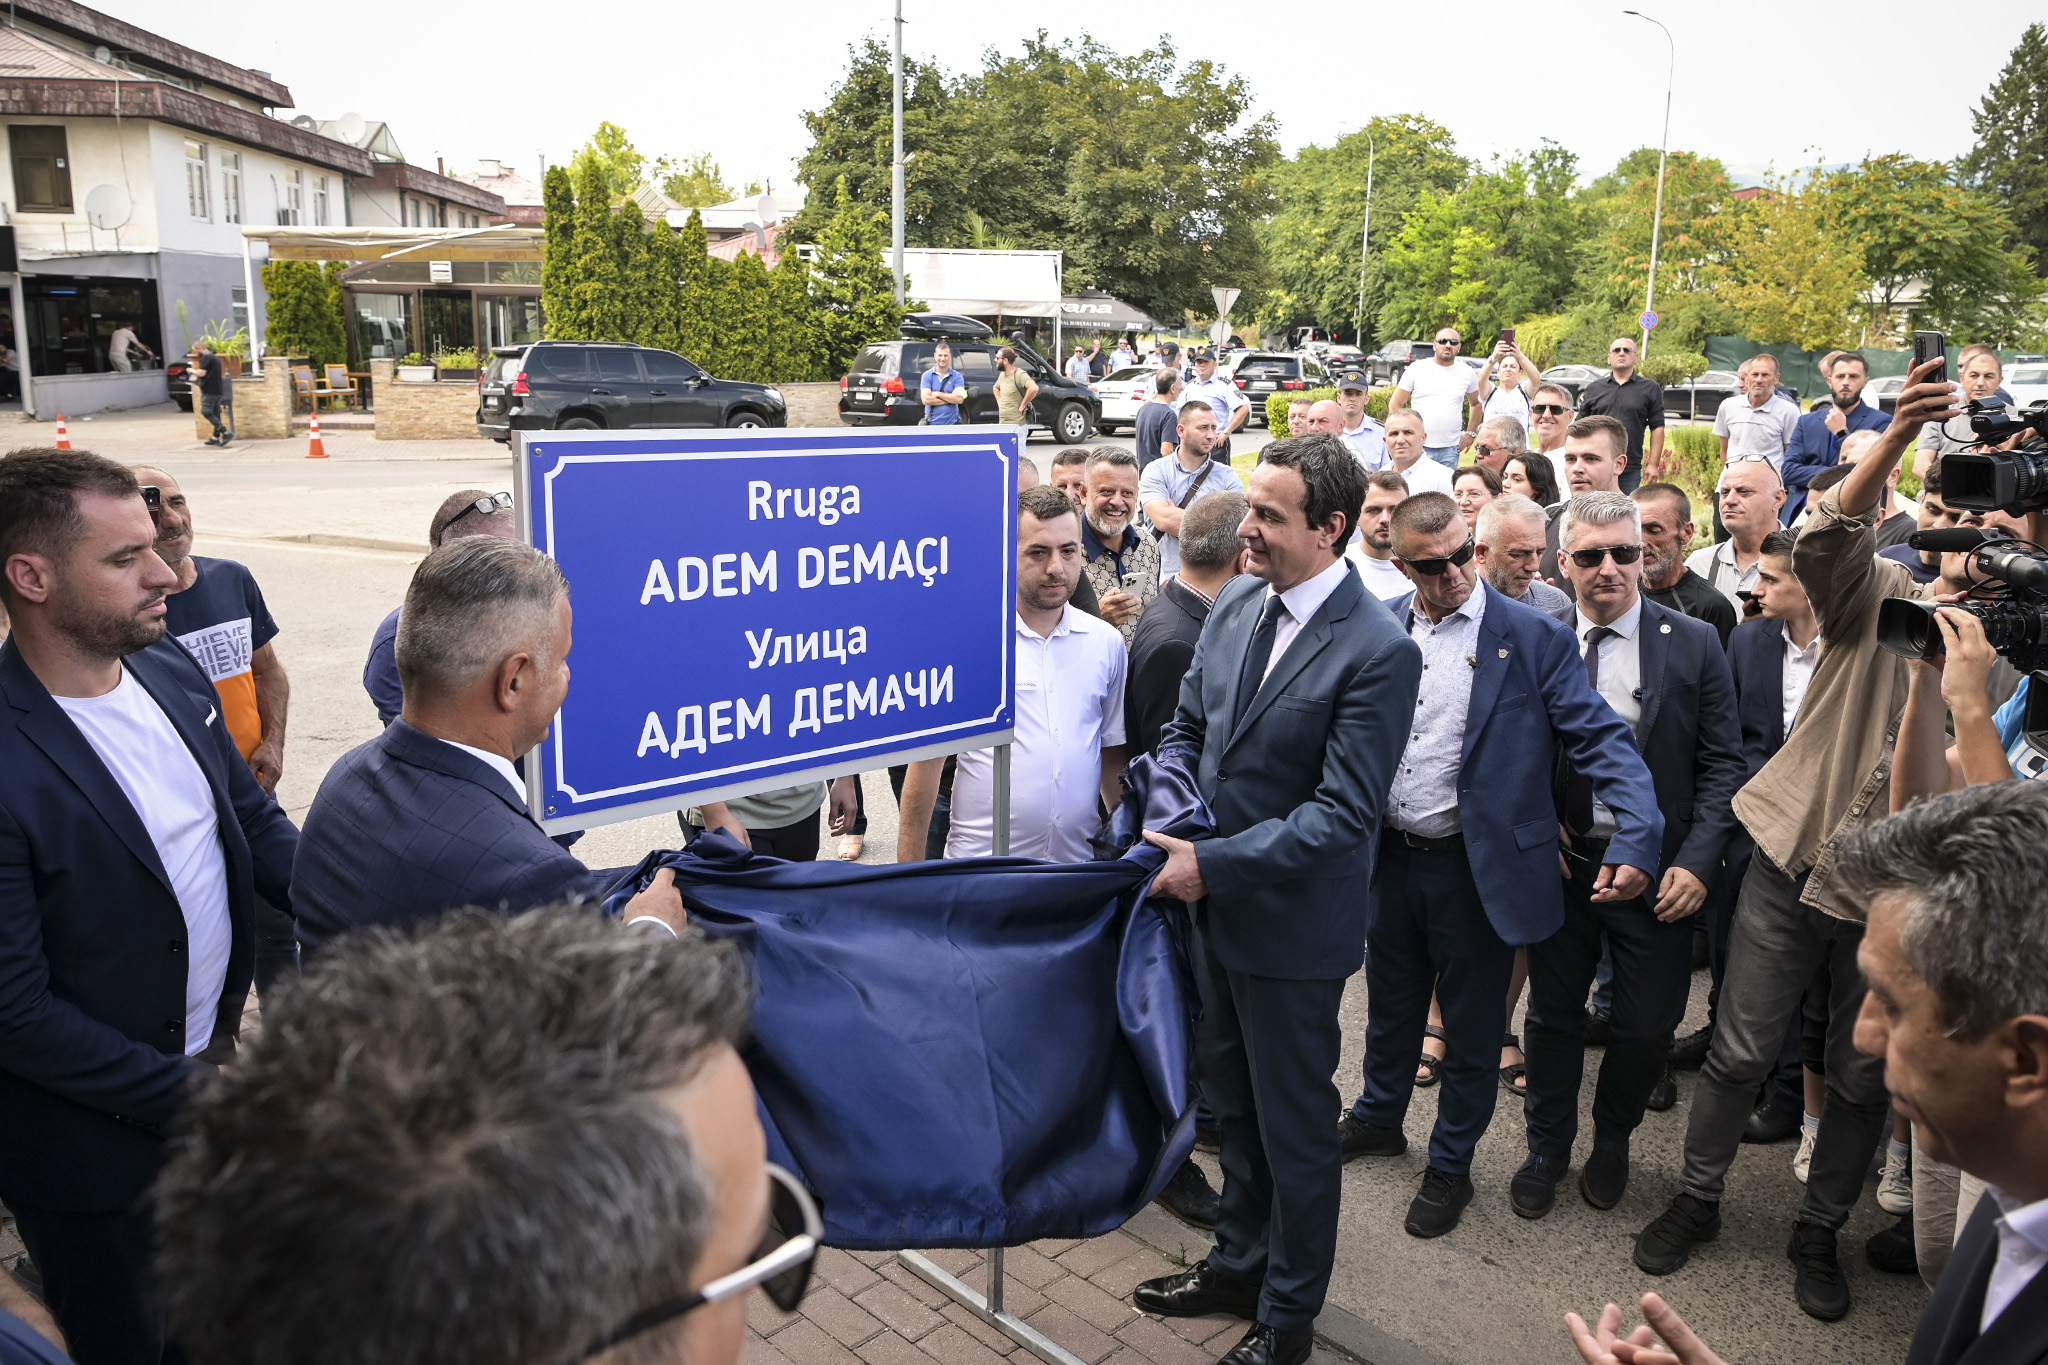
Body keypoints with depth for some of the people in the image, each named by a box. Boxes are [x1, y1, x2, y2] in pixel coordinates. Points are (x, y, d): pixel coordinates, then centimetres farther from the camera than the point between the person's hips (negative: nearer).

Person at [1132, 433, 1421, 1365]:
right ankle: (1238, 1264, 46)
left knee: (1293, 1127, 12)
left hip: (1292, 928, -7)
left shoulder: (1377, 651, -21)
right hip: (1214, 905, 7)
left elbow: (1343, 814, -23)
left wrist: (1215, 864, -24)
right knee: (1234, 1105, 24)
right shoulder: (1235, 605, 1)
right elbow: (1185, 730, 10)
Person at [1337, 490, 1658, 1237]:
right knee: (1390, 1004, 23)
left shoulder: (1535, 638, -12)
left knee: (1471, 1026, 13)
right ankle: (1378, 1118, 47)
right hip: (1389, 857, 4)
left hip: (1476, 867, -3)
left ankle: (1450, 1164, 33)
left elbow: (1603, 741, -15)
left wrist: (1637, 837, -27)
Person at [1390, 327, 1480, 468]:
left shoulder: (1467, 373, 9)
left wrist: (1470, 433, 13)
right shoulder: (1417, 369, 2)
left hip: (1450, 449, 2)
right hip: (1418, 447, -2)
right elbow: (1395, 404, 5)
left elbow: (1476, 403, 23)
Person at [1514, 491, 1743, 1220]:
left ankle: (1611, 1140, 37)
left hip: (1659, 870, 0)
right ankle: (1547, 1147, 35)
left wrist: (1697, 861, -12)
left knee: (1647, 1027, 9)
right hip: (1559, 861, 1)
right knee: (1553, 1015, 14)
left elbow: (1722, 763, -3)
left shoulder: (1694, 643, -2)